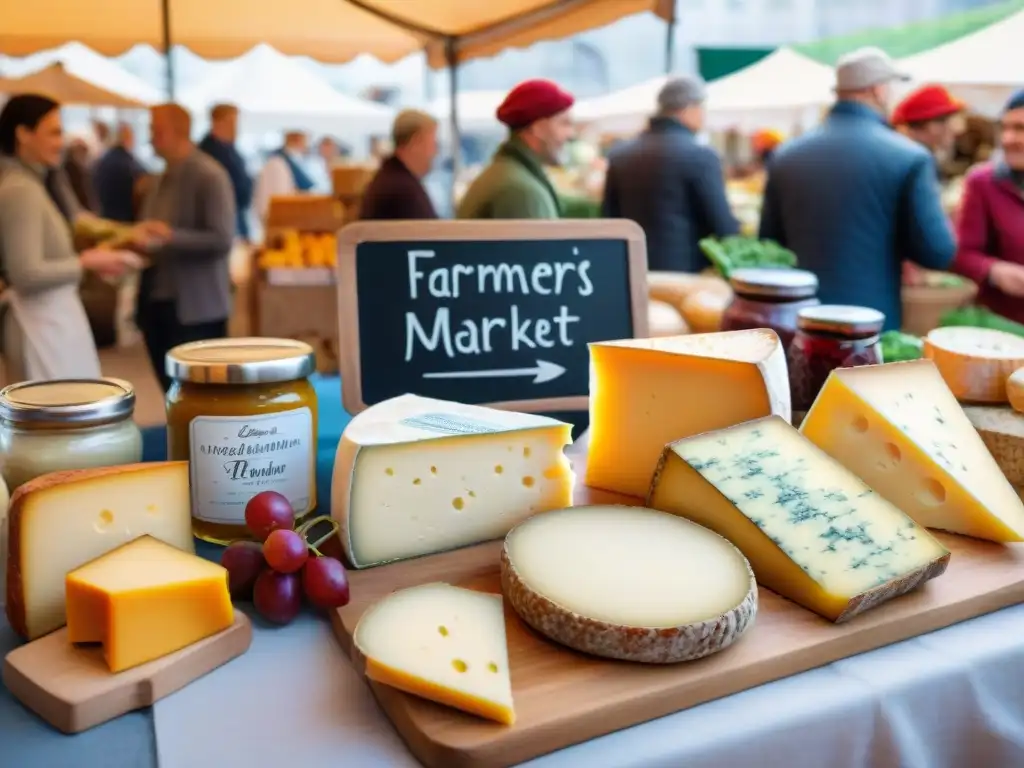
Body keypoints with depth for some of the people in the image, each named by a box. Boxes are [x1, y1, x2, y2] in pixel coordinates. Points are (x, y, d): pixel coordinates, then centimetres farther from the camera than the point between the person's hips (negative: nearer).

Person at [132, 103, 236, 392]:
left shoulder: (209, 176, -11)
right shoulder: (163, 179, 14)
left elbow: (222, 240, -18)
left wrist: (169, 238, -26)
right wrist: (141, 239, 0)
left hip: (194, 309, -8)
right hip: (157, 302, 8)